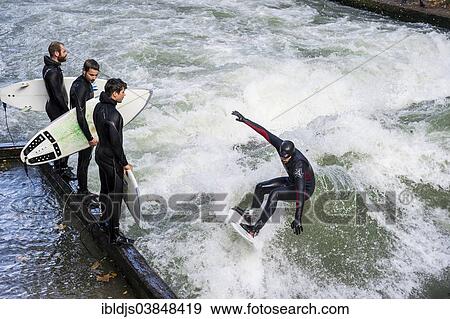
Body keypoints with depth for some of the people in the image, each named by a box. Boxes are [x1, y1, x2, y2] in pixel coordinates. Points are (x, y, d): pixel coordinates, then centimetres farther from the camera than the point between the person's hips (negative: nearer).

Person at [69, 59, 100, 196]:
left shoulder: (86, 83, 6)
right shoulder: (81, 88, -25)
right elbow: (81, 116, -29)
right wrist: (90, 137, -27)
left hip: (85, 128, 10)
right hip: (83, 131, -10)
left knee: (86, 158, 19)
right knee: (84, 160, 2)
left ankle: (83, 189, 32)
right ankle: (82, 191, 17)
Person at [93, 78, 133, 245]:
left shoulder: (99, 106, 4)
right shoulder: (112, 114, -27)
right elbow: (115, 142, -25)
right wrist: (124, 163, -14)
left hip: (101, 154, 10)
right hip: (111, 159, -10)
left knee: (105, 190, 25)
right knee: (115, 195, -2)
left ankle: (105, 220, 44)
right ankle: (114, 234, 5)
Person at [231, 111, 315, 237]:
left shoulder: (298, 164, -39)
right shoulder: (281, 146, -20)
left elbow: (301, 191, -45)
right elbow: (264, 132, -14)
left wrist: (298, 219, -50)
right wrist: (244, 120, -14)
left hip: (306, 189, -8)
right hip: (291, 181, 8)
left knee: (274, 194, -31)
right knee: (260, 188, 3)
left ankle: (256, 228, -29)